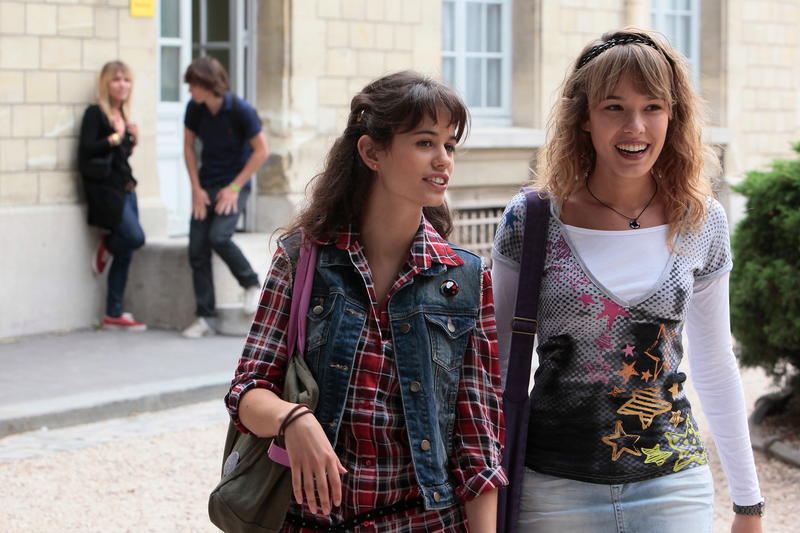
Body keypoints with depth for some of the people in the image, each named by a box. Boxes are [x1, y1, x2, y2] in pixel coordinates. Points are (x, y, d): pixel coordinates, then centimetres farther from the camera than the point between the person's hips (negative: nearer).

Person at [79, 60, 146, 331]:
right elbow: (86, 149, -16)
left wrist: (132, 141, 5)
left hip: (125, 187, 8)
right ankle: (106, 246, 13)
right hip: (105, 187, -8)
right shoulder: (95, 113, -6)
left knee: (125, 253, 4)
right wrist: (115, 137, -21)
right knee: (135, 237, -21)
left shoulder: (123, 115, 16)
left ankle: (114, 315, 11)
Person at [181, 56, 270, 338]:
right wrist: (196, 189, 1)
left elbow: (261, 150, -11)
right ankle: (205, 317, 5)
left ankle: (251, 284, 2)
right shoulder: (194, 108, -4)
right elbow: (189, 146, 8)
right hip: (206, 186, 5)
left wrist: (234, 187, -13)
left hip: (234, 185, -5)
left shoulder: (241, 110, -16)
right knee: (197, 249, -3)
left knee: (218, 236, -24)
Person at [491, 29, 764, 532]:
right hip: (554, 487, -1)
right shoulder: (531, 221, -6)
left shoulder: (702, 222, 1)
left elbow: (715, 364, 10)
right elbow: (502, 360, 3)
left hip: (673, 486, 1)